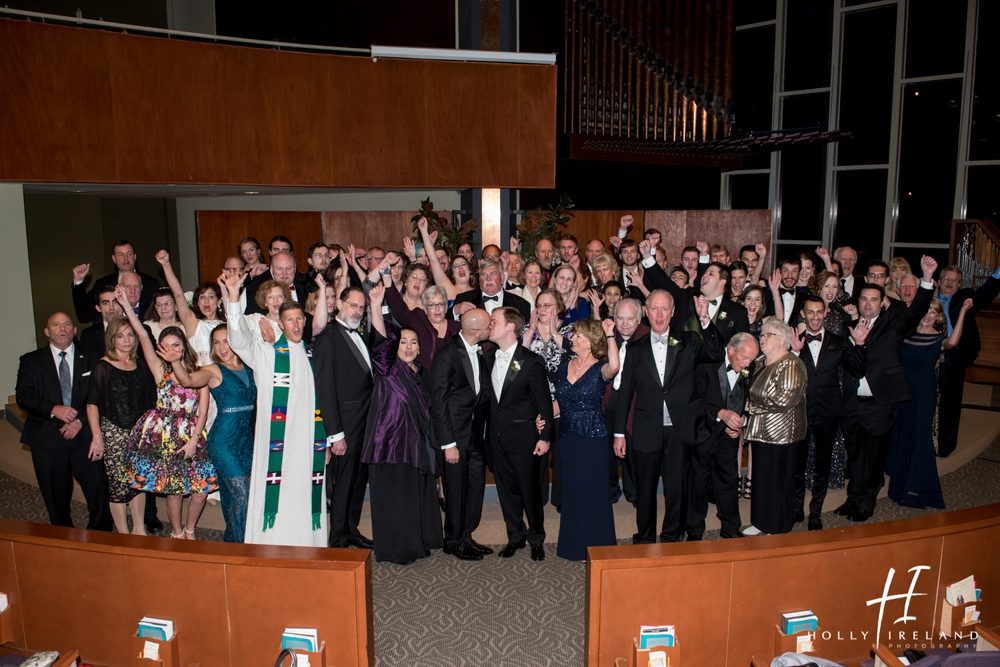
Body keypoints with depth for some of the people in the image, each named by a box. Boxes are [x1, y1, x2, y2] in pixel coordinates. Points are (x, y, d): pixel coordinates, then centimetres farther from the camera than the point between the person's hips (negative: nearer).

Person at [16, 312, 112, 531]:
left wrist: (80, 421, -10)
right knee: (56, 498, 8)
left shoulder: (90, 360, 10)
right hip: (47, 439, 0)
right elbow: (23, 397, -1)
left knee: (98, 492, -6)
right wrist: (53, 409, -17)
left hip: (84, 436, 0)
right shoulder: (31, 361, 8)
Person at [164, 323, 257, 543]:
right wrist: (175, 361, -42)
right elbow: (188, 380, -25)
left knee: (250, 495, 12)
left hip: (247, 438, 5)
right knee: (239, 495, -6)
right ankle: (237, 543, 11)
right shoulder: (214, 371, -6)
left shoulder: (248, 368, 8)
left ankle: (232, 540, 31)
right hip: (224, 440, -5)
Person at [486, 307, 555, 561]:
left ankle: (536, 539, 23)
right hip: (497, 435, 6)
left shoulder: (531, 361, -13)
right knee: (507, 489, 14)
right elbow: (491, 395, 11)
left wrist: (545, 437, -11)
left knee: (529, 489, 5)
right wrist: (491, 428, 4)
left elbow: (544, 401, -10)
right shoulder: (489, 357, 5)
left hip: (523, 435, -5)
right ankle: (515, 536, 30)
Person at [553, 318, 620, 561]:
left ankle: (595, 548, 20)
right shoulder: (565, 364, 6)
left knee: (592, 492, 4)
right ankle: (574, 544, 29)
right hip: (567, 436, 5)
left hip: (592, 438, -5)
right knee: (571, 491, 14)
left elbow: (614, 367, -36)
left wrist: (610, 335, -31)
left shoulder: (600, 368, -10)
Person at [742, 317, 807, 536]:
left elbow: (785, 399, -26)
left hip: (781, 435, -8)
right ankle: (761, 522, 30)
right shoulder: (763, 364, 10)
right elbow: (754, 393, 21)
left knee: (777, 482, 4)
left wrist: (752, 406, -15)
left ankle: (777, 529, 19)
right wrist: (749, 405, 0)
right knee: (761, 478, 16)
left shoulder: (791, 365, -16)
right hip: (761, 433, 8)